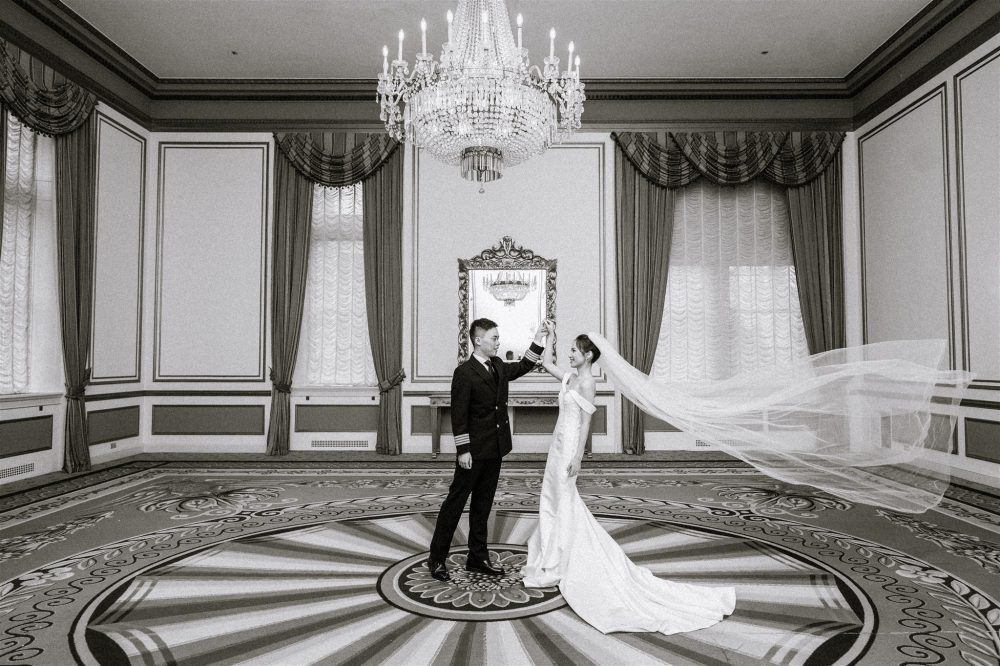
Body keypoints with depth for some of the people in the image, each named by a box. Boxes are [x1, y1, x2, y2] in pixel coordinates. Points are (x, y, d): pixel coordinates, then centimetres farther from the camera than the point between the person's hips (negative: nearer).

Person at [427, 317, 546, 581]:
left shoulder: (499, 366, 8)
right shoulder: (464, 373, -14)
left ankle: (478, 557, 26)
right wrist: (463, 450, -18)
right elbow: (458, 415, -16)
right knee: (456, 501, 3)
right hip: (474, 451, -7)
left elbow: (523, 367, 25)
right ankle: (437, 558, 16)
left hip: (495, 450, 7)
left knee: (483, 503, 15)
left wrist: (538, 341, 15)